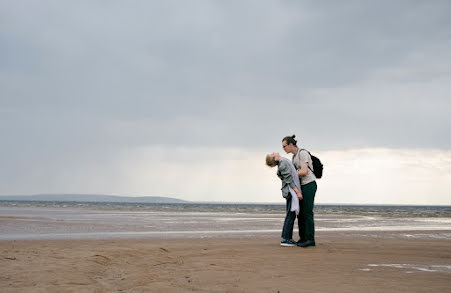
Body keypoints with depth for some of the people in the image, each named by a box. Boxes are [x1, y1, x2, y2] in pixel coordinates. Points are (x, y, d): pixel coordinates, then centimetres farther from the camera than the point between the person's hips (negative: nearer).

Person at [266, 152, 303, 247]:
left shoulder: (285, 161, 16)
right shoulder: (283, 163, -12)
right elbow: (289, 179, -16)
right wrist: (298, 192, -17)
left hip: (292, 192, 9)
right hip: (291, 191, -9)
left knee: (291, 215, 9)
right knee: (291, 215, -9)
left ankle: (289, 239, 12)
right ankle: (285, 239, -9)